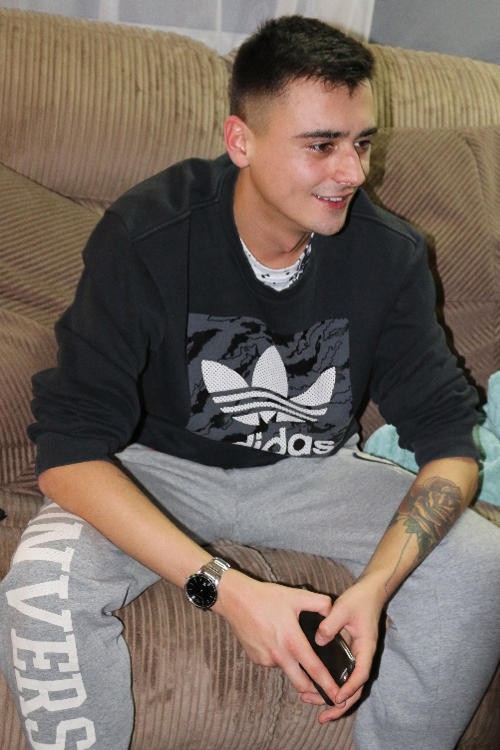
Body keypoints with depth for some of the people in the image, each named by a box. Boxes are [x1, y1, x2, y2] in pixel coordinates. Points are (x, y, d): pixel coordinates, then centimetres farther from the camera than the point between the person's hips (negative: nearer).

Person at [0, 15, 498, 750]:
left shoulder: (388, 254, -15)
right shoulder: (146, 235, -24)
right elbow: (69, 448, -28)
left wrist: (375, 586, -32)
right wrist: (226, 589, -38)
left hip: (313, 471, 3)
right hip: (161, 466, -2)